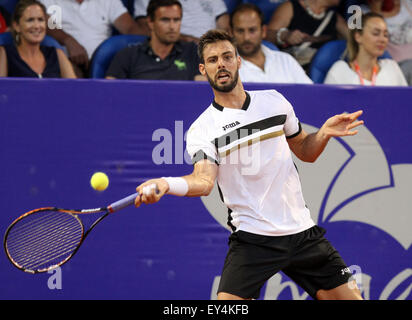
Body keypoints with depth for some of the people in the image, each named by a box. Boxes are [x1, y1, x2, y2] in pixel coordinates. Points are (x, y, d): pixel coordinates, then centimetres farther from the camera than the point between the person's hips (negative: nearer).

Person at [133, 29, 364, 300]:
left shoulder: (274, 101, 7)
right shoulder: (202, 129, -5)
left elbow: (305, 151, 19)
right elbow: (204, 181, -22)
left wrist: (325, 133, -3)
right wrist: (165, 184, -42)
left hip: (301, 230, 4)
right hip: (252, 237, -4)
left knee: (351, 298, 2)